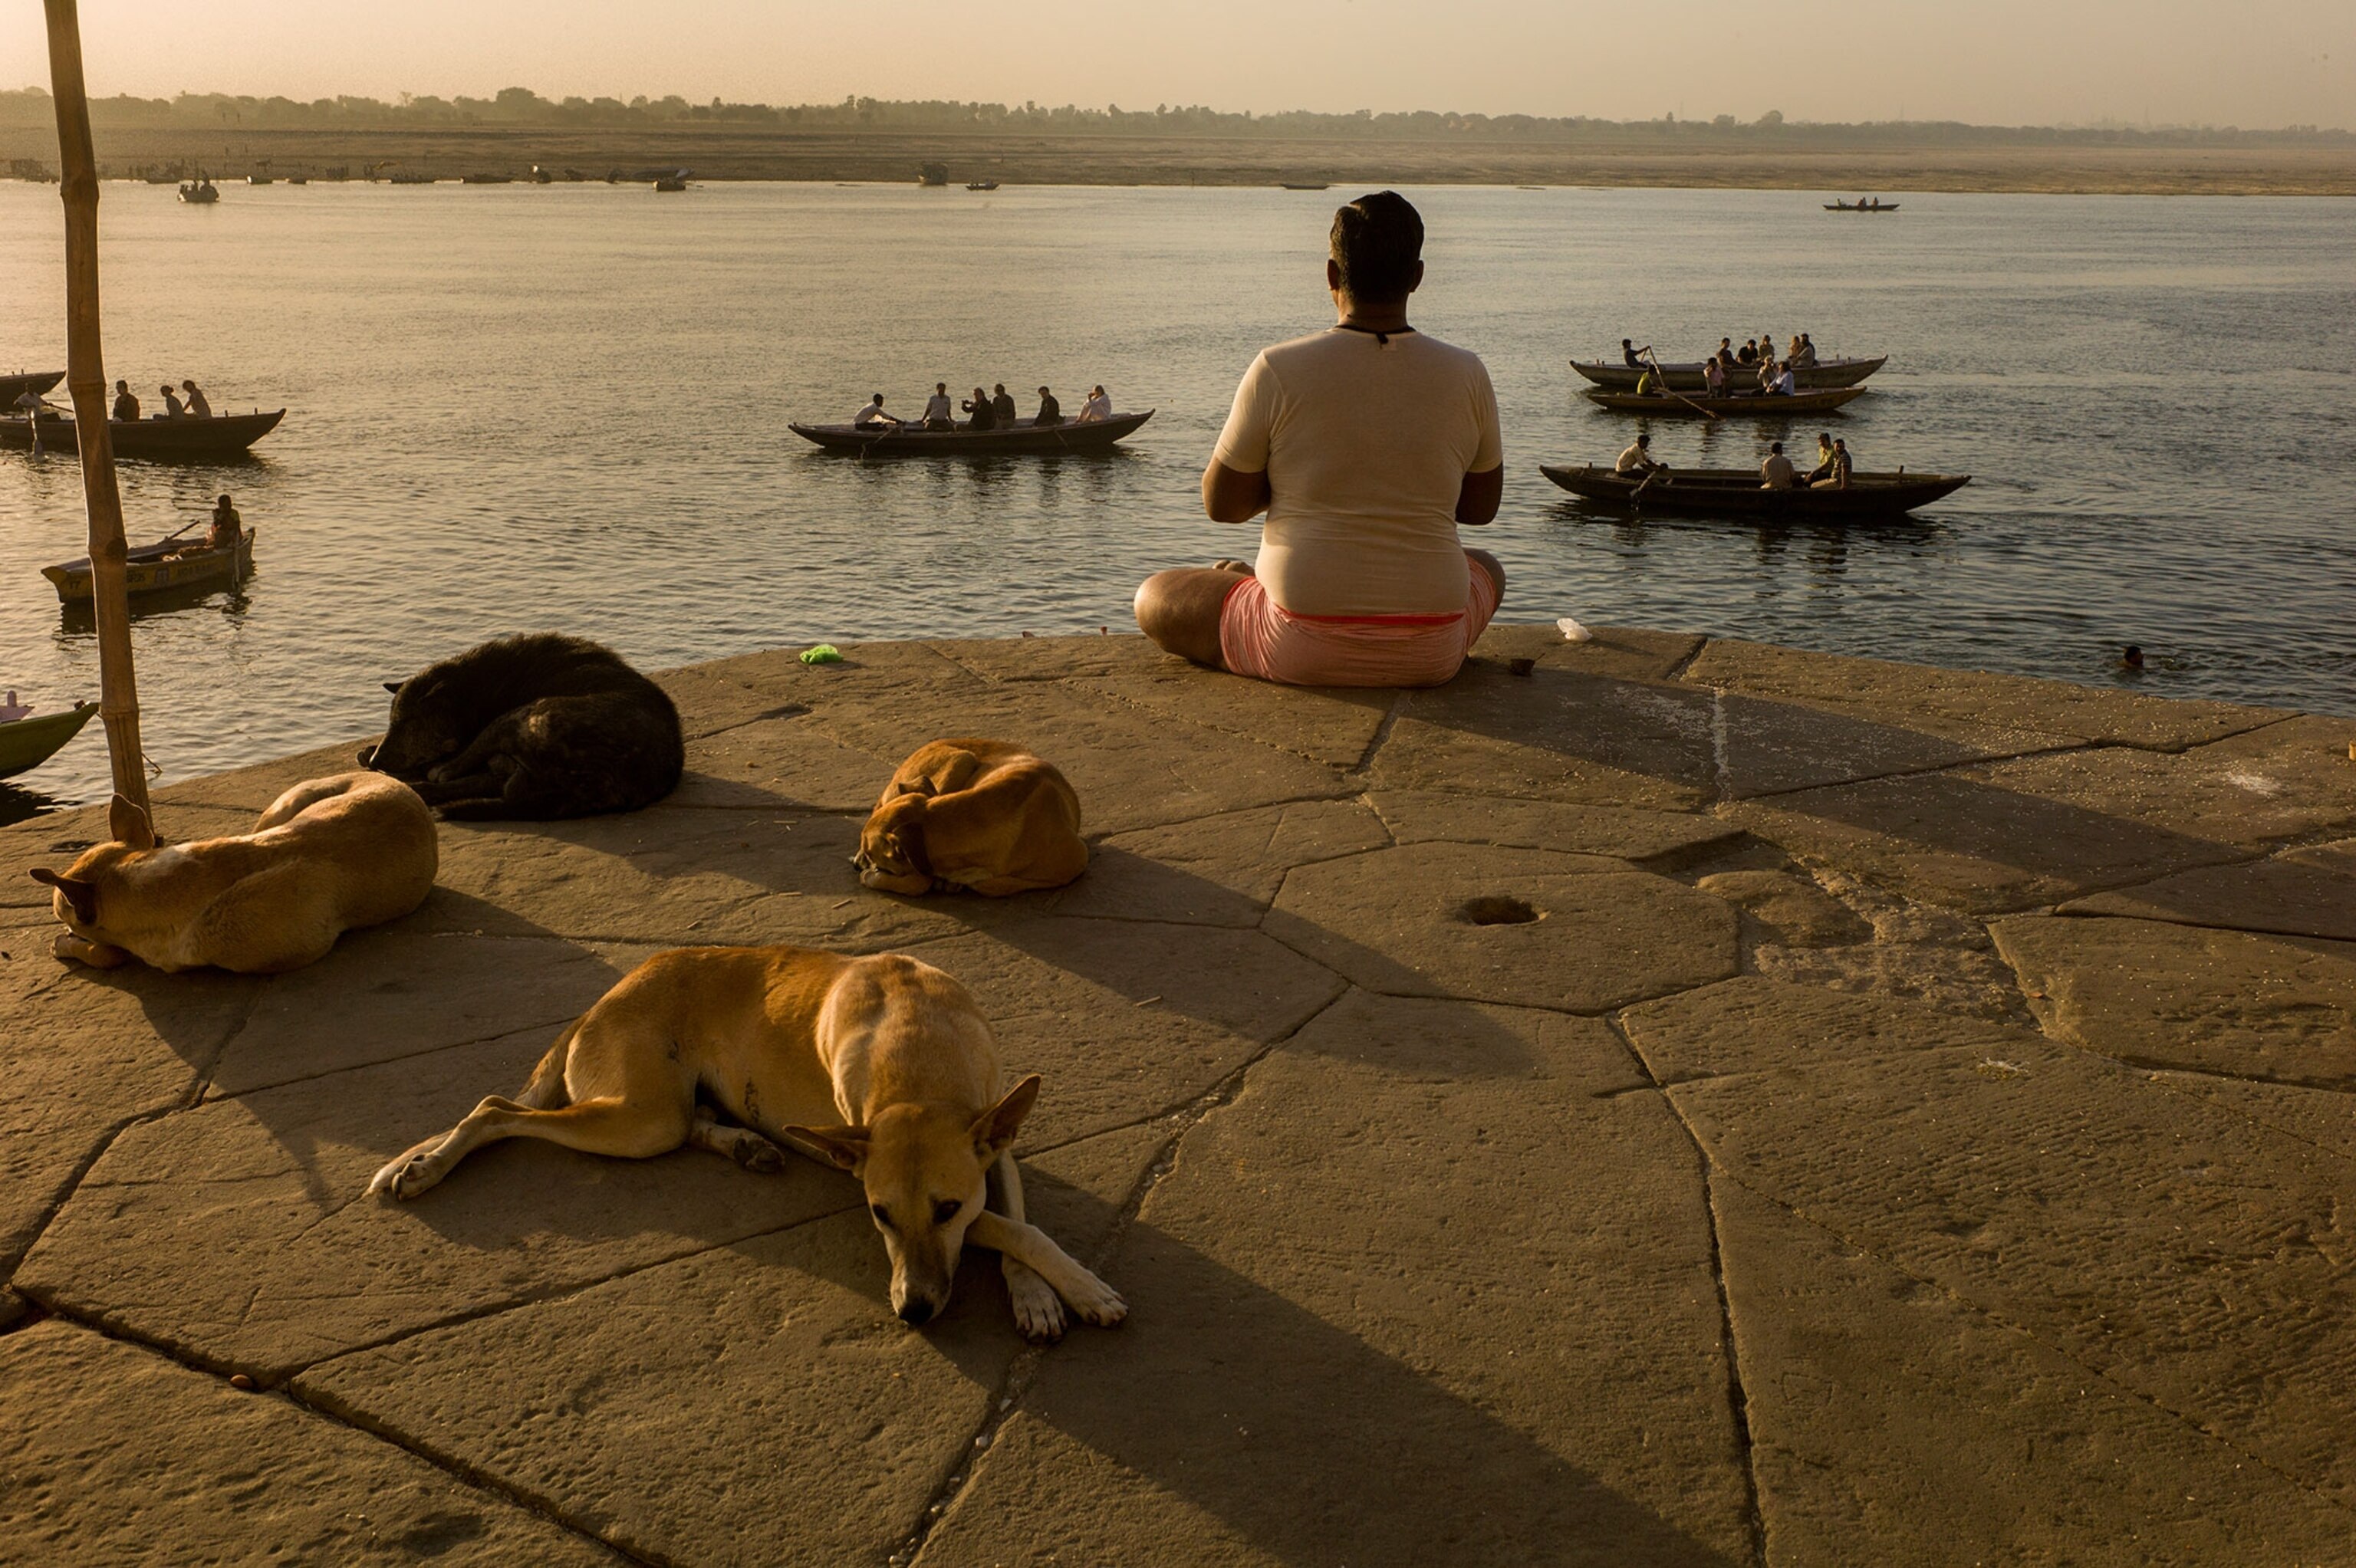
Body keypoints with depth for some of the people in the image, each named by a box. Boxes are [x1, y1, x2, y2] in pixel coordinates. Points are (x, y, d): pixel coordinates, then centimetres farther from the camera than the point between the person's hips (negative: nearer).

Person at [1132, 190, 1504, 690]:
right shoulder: (1467, 375, -3)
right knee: (1488, 569, 38)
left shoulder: (1278, 371, -11)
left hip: (1301, 650, -2)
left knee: (1154, 598, 21)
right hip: (1430, 657, 2)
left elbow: (1222, 505, -2)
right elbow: (1480, 508, 10)